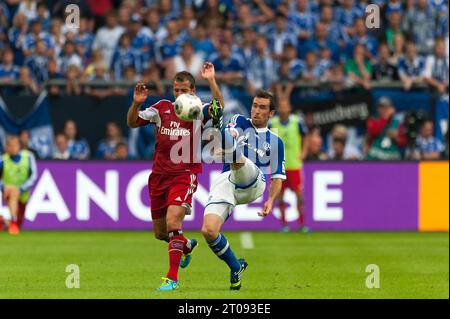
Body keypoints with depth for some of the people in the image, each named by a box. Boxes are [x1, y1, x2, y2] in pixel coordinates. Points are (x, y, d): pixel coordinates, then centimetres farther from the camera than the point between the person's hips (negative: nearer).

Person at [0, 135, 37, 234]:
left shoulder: (28, 156, -7)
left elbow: (33, 176, -8)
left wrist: (21, 189, -20)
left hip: (23, 194, 3)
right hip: (8, 192, -3)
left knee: (19, 225, 9)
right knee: (14, 192, -41)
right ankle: (13, 222, -39)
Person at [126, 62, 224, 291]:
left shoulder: (198, 111, -2)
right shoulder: (162, 108, 7)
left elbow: (219, 108, -23)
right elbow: (132, 122, 7)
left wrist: (211, 81, -31)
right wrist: (136, 104, -12)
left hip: (184, 175, -5)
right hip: (159, 175, 5)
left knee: (173, 222, -23)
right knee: (160, 232, 13)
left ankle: (172, 278, -17)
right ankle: (187, 246, 46)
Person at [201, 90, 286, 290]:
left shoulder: (275, 142, 20)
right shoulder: (240, 122, 20)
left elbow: (277, 177, 19)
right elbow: (230, 132, -5)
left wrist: (271, 200, 0)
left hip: (252, 184, -2)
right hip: (224, 183, 2)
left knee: (237, 159, -34)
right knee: (208, 231, -17)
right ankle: (236, 267, 5)